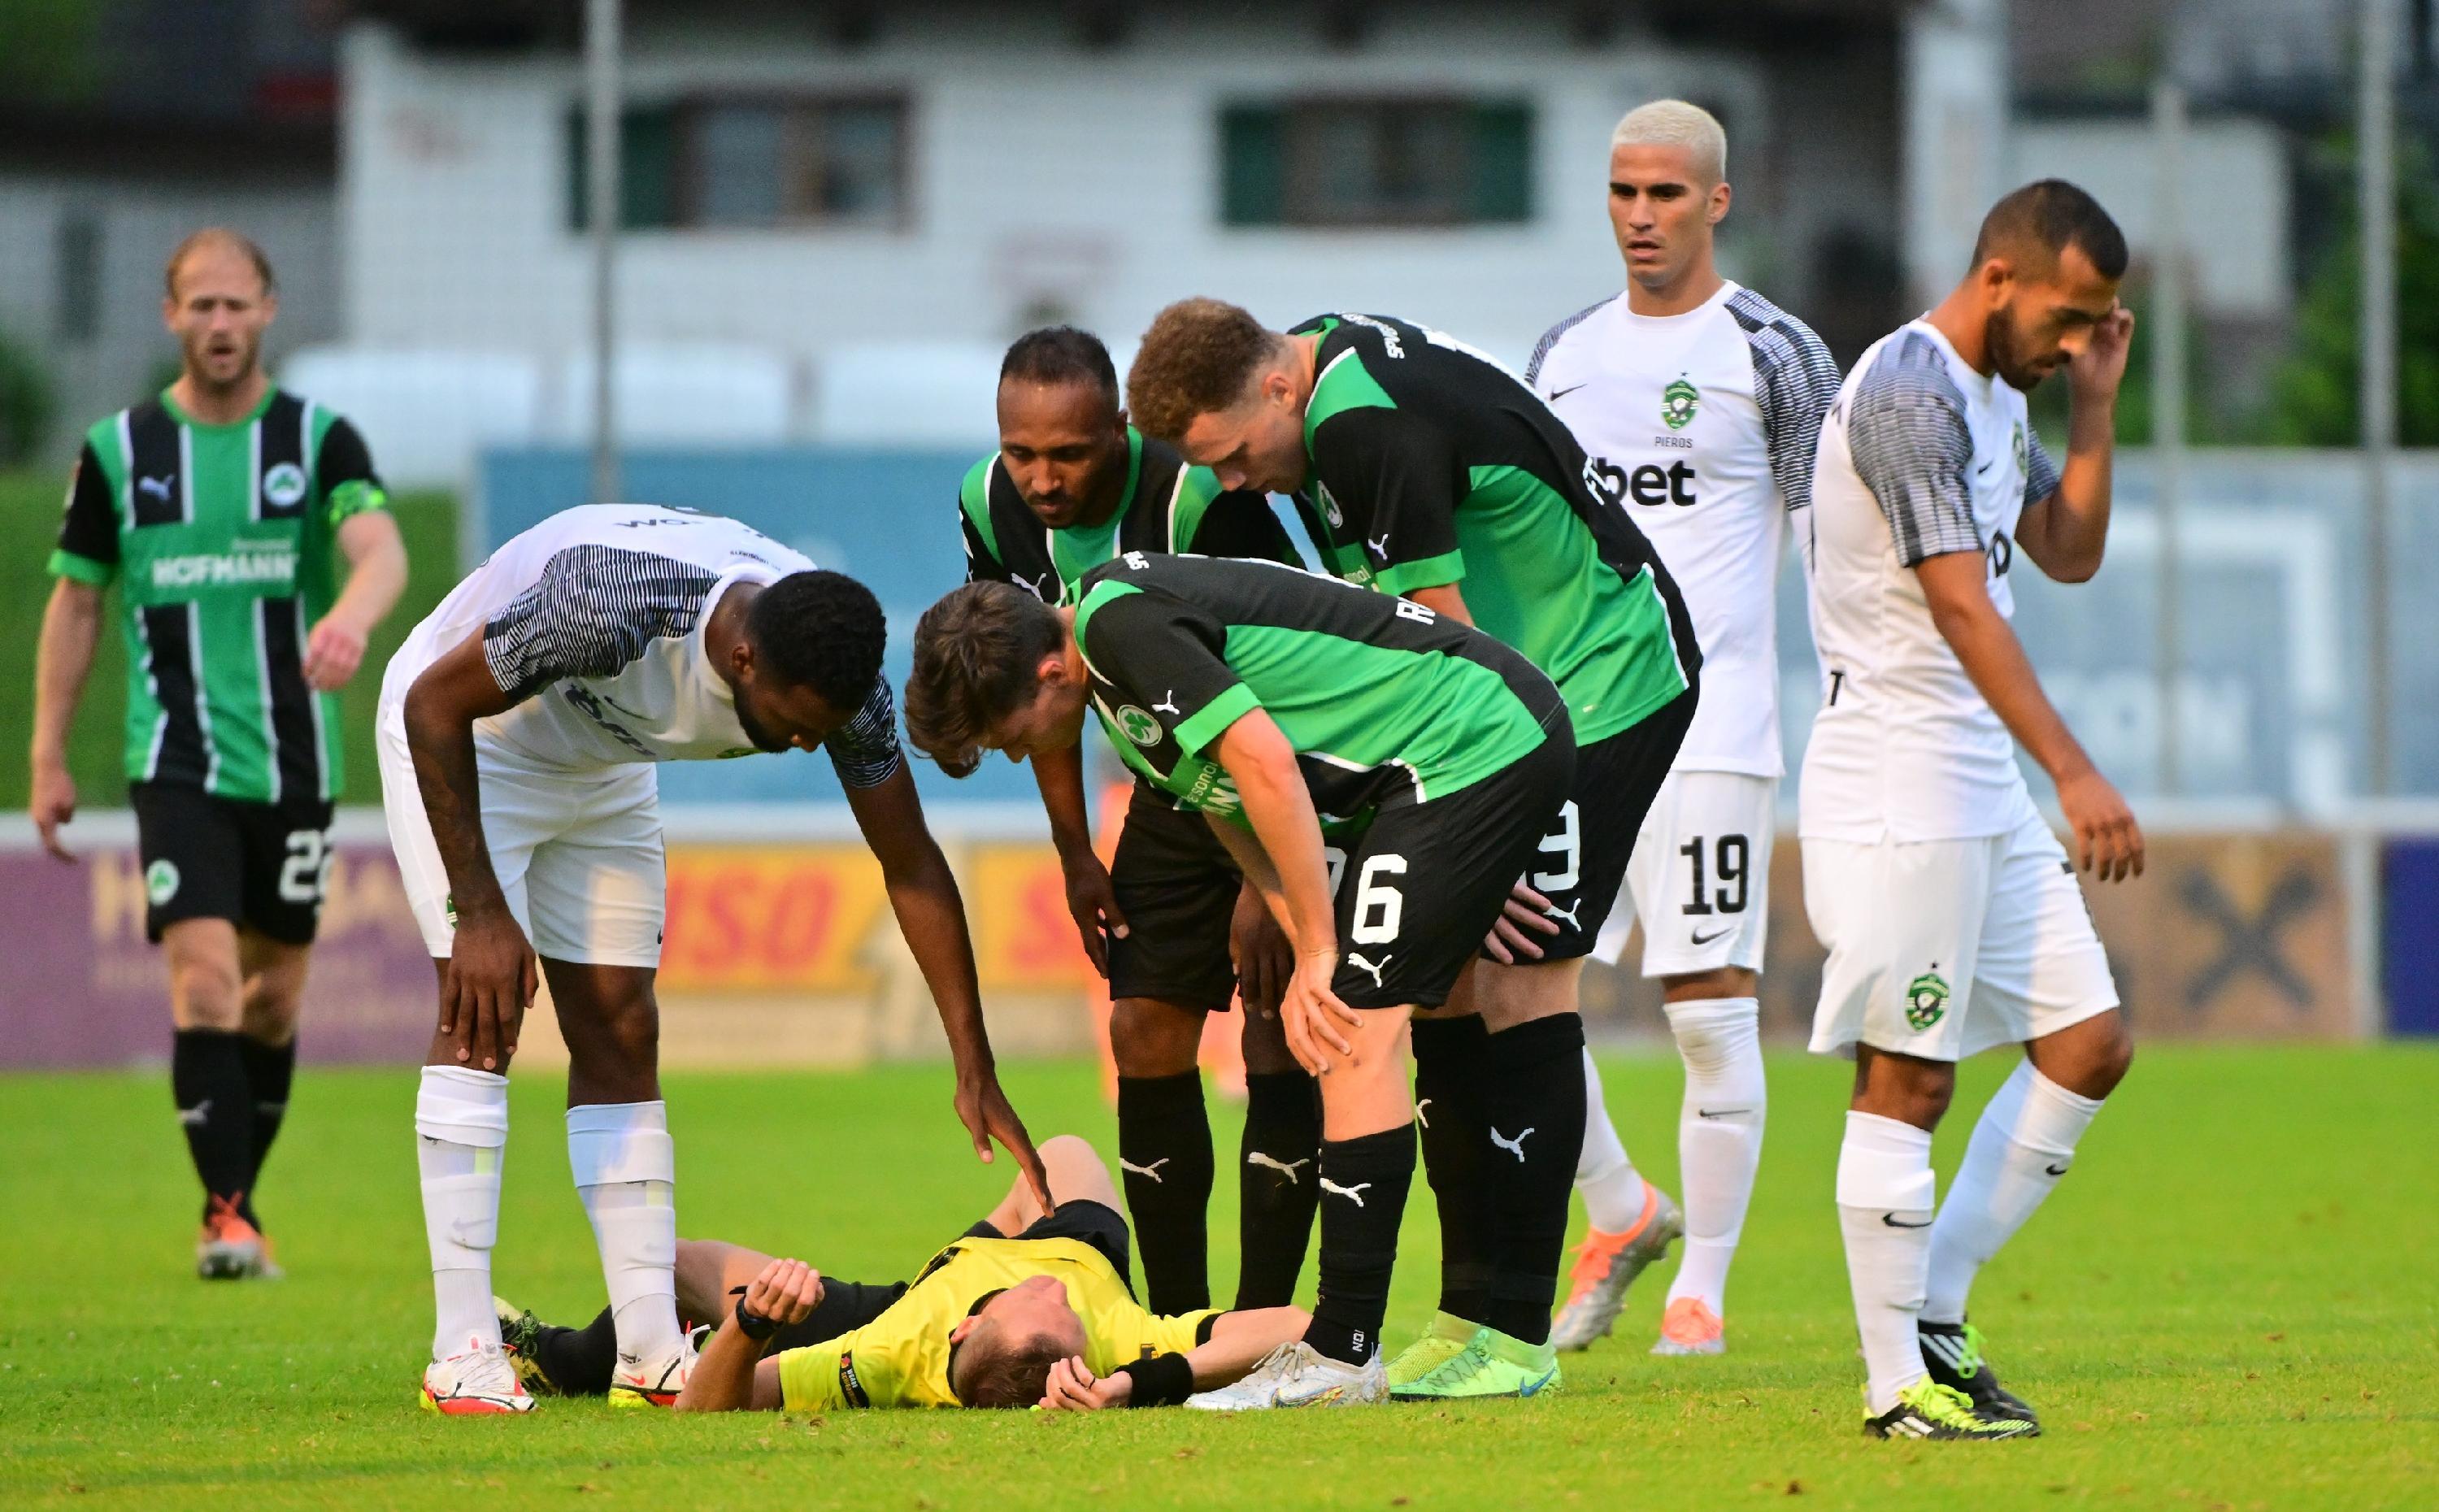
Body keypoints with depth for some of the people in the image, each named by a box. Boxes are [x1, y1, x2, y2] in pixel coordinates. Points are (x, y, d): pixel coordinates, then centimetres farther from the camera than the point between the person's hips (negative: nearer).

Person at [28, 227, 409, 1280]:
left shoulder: (319, 440, 0)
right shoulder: (118, 451, 3)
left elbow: (382, 551, -18)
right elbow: (75, 602, 10)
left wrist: (350, 618, -41)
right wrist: (47, 757, 6)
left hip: (294, 762, 1)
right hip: (175, 761, -1)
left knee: (274, 997, 9)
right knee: (204, 982, -15)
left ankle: (239, 1201, 25)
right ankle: (227, 1216, -14)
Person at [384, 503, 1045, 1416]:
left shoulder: (835, 674, -23)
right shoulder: (614, 607, -42)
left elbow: (912, 866, -12)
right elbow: (436, 703, -29)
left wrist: (976, 1073, -13)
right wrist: (481, 911, -29)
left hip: (604, 769, 6)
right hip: (463, 732, -6)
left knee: (620, 1036, -1)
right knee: (482, 1014, -18)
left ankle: (651, 1354, -1)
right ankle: (463, 1355, -21)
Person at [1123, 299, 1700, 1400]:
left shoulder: (1372, 428, -26)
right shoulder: (1322, 355, 5)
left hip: (1603, 683, -10)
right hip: (1519, 685, 10)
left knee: (1519, 978, -12)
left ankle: (1512, 1333, -11)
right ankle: (1471, 1312, 6)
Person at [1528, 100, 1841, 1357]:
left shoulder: (1773, 355, -1)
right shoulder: (1565, 355, 15)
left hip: (1708, 724, -5)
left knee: (1710, 1007, -6)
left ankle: (1702, 1290, 4)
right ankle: (1619, 1216, 21)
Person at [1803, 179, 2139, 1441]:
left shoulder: (1996, 397, 16)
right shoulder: (1908, 391, -16)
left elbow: (2070, 555, 22)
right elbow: (1958, 601, -24)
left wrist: (2095, 403, 10)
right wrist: (2072, 771, -29)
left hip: (1986, 791, 10)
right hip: (1899, 784, -10)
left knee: (2090, 1044, 8)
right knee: (1906, 1078, -6)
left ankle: (1933, 1314, 14)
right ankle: (1898, 1383, 0)